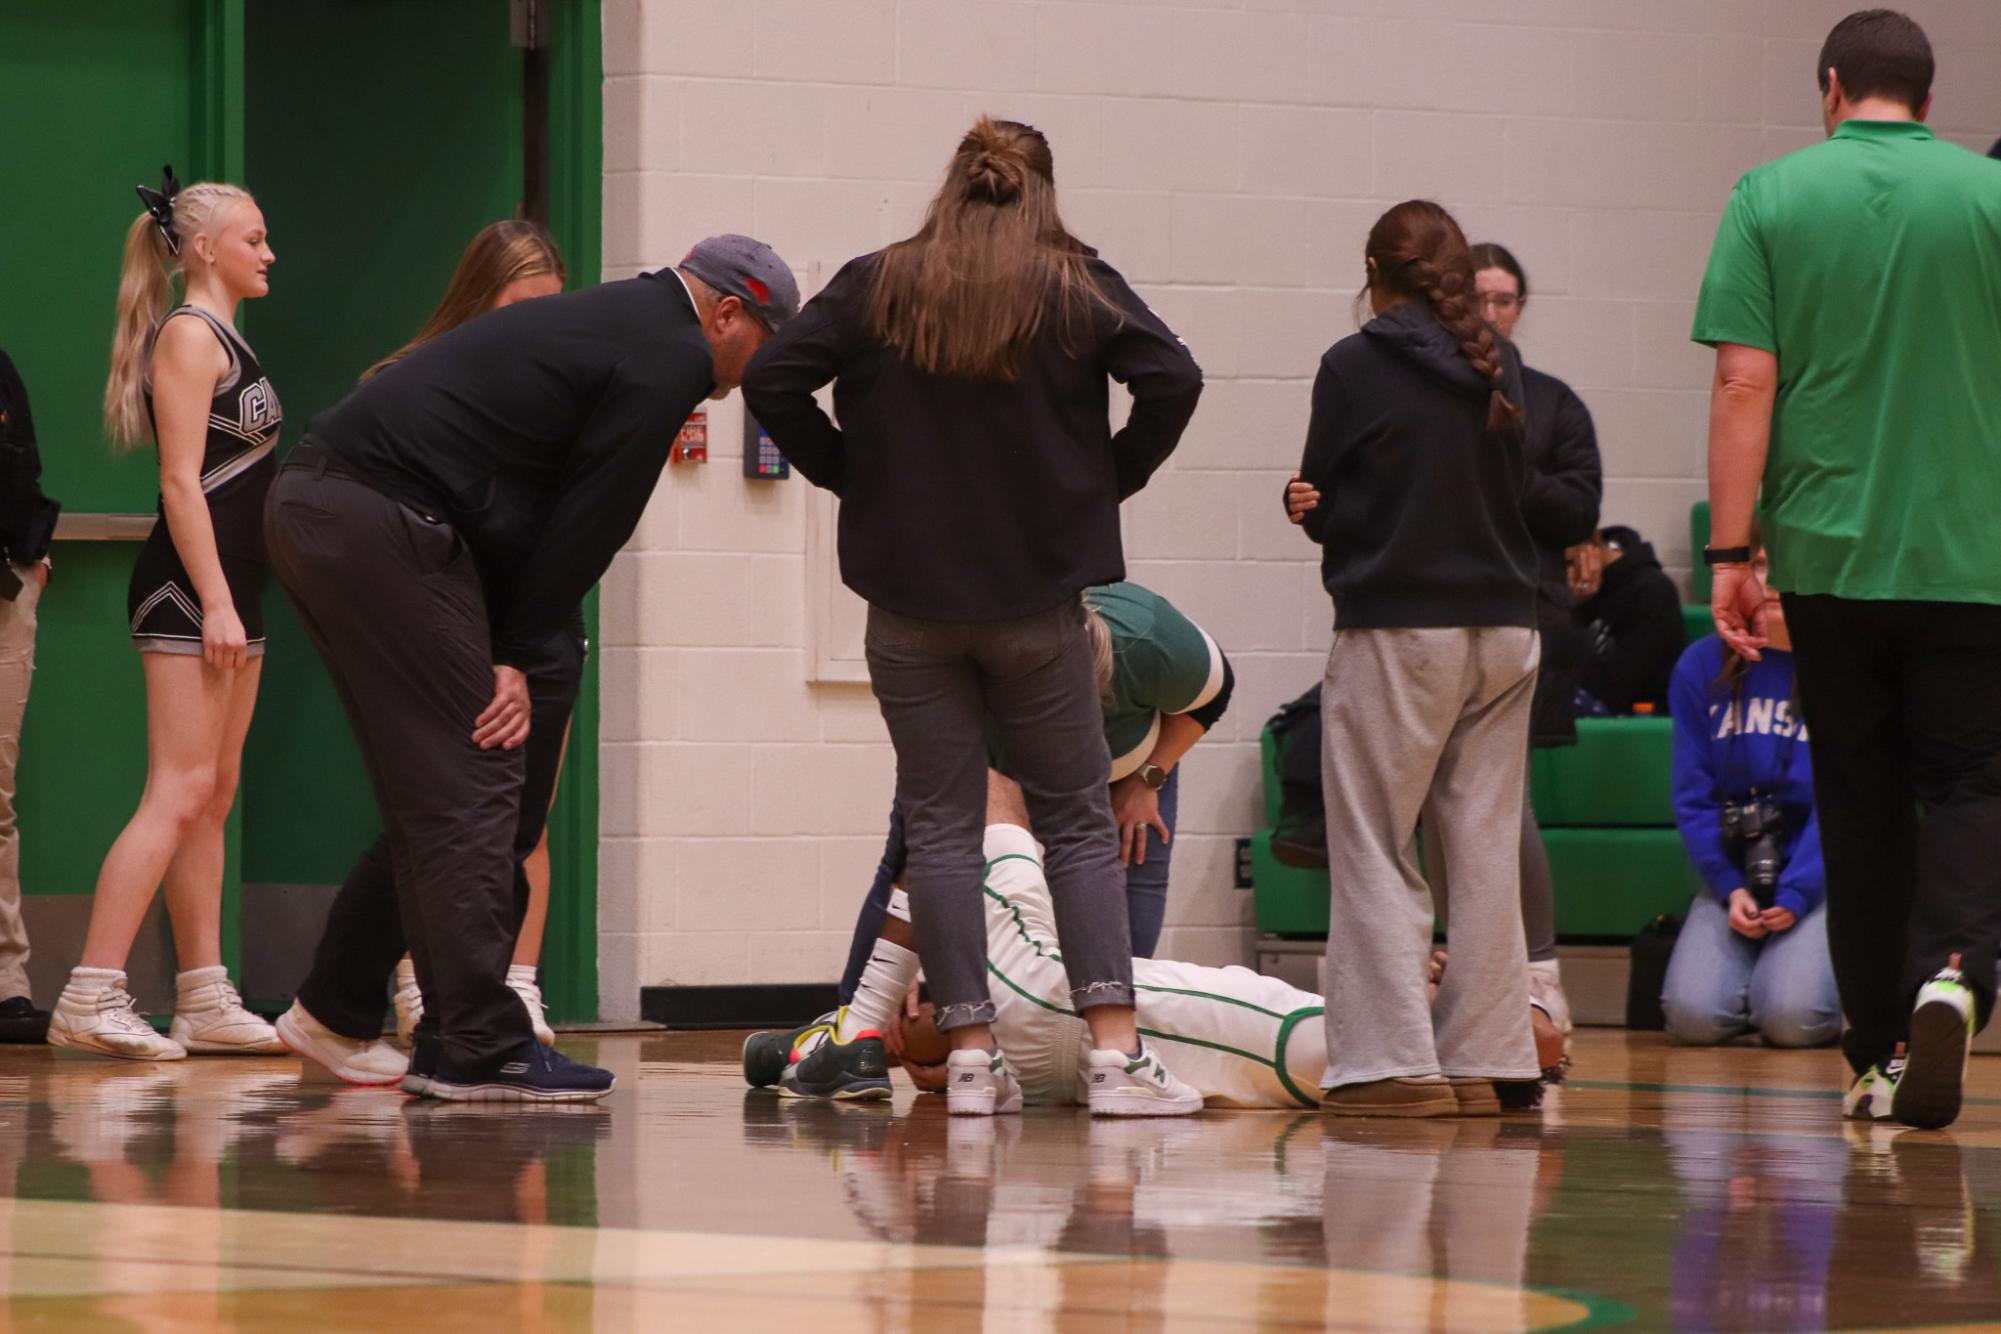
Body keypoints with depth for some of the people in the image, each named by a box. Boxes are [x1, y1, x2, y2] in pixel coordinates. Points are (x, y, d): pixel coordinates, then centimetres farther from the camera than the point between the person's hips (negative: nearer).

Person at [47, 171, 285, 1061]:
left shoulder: (223, 339, 20)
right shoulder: (188, 335, -9)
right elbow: (181, 479, -17)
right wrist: (214, 601, -22)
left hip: (229, 589, 10)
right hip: (188, 587, -10)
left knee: (213, 797, 9)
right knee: (179, 794, -14)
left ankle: (205, 1003, 11)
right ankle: (91, 995, -18)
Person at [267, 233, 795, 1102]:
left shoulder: (612, 318, 25)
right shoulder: (670, 357, -5)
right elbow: (588, 521, -7)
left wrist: (508, 651, 13)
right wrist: (516, 655, 0)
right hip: (380, 524, -10)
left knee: (430, 790, 17)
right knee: (470, 786, -6)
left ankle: (334, 1012, 23)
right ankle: (477, 1050, -6)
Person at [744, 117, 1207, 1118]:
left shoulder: (875, 287, 1)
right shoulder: (1076, 287, -1)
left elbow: (772, 380, -7)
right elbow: (1172, 380, -12)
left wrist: (845, 473, 3)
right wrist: (1110, 478, 0)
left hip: (909, 601, 1)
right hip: (1038, 597, 0)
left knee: (940, 827, 5)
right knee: (1078, 822, 6)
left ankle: (971, 1056, 1)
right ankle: (1115, 1054, -3)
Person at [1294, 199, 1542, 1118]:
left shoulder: (1356, 368, -7)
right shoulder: (1499, 370, 6)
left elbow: (1319, 507, -1)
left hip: (1397, 630, -5)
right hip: (1504, 629, 5)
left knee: (1376, 853, 1)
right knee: (1484, 852, 9)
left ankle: (1395, 1061, -6)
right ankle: (1484, 1060, 10)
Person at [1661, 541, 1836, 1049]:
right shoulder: (1703, 667, 4)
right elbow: (1692, 794, 5)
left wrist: (1795, 894, -15)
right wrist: (1730, 887, -7)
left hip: (1818, 876, -2)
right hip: (1731, 874, 2)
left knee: (1792, 1018, -25)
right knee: (1694, 1015, -21)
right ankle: (1748, 962, 12)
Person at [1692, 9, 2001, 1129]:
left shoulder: (1772, 198, 0)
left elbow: (1746, 382, -6)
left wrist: (1731, 551, -3)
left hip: (1832, 553, 1)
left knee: (1862, 802, 10)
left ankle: (1882, 1053, 13)